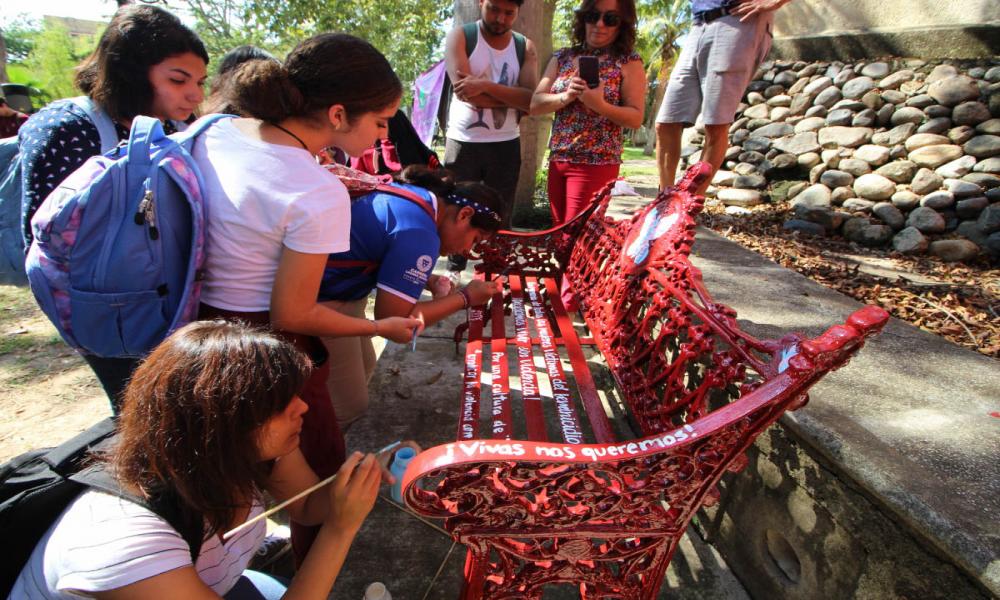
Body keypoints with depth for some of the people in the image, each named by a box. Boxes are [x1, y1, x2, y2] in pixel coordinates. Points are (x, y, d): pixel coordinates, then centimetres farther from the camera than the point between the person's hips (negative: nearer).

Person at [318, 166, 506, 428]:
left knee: (363, 368, 21)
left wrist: (427, 280, 3)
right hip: (319, 299, -10)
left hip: (337, 286, 10)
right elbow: (393, 319, -22)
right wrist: (465, 298, -14)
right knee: (350, 407, 2)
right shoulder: (420, 235, -26)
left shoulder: (415, 193, 2)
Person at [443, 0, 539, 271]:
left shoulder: (525, 47, 6)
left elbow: (532, 99, -10)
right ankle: (453, 275, 18)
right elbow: (464, 90, -17)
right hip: (463, 143, -2)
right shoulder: (460, 37, -1)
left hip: (505, 145, 2)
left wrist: (485, 86, -21)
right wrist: (513, 97, -14)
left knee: (500, 219, 8)